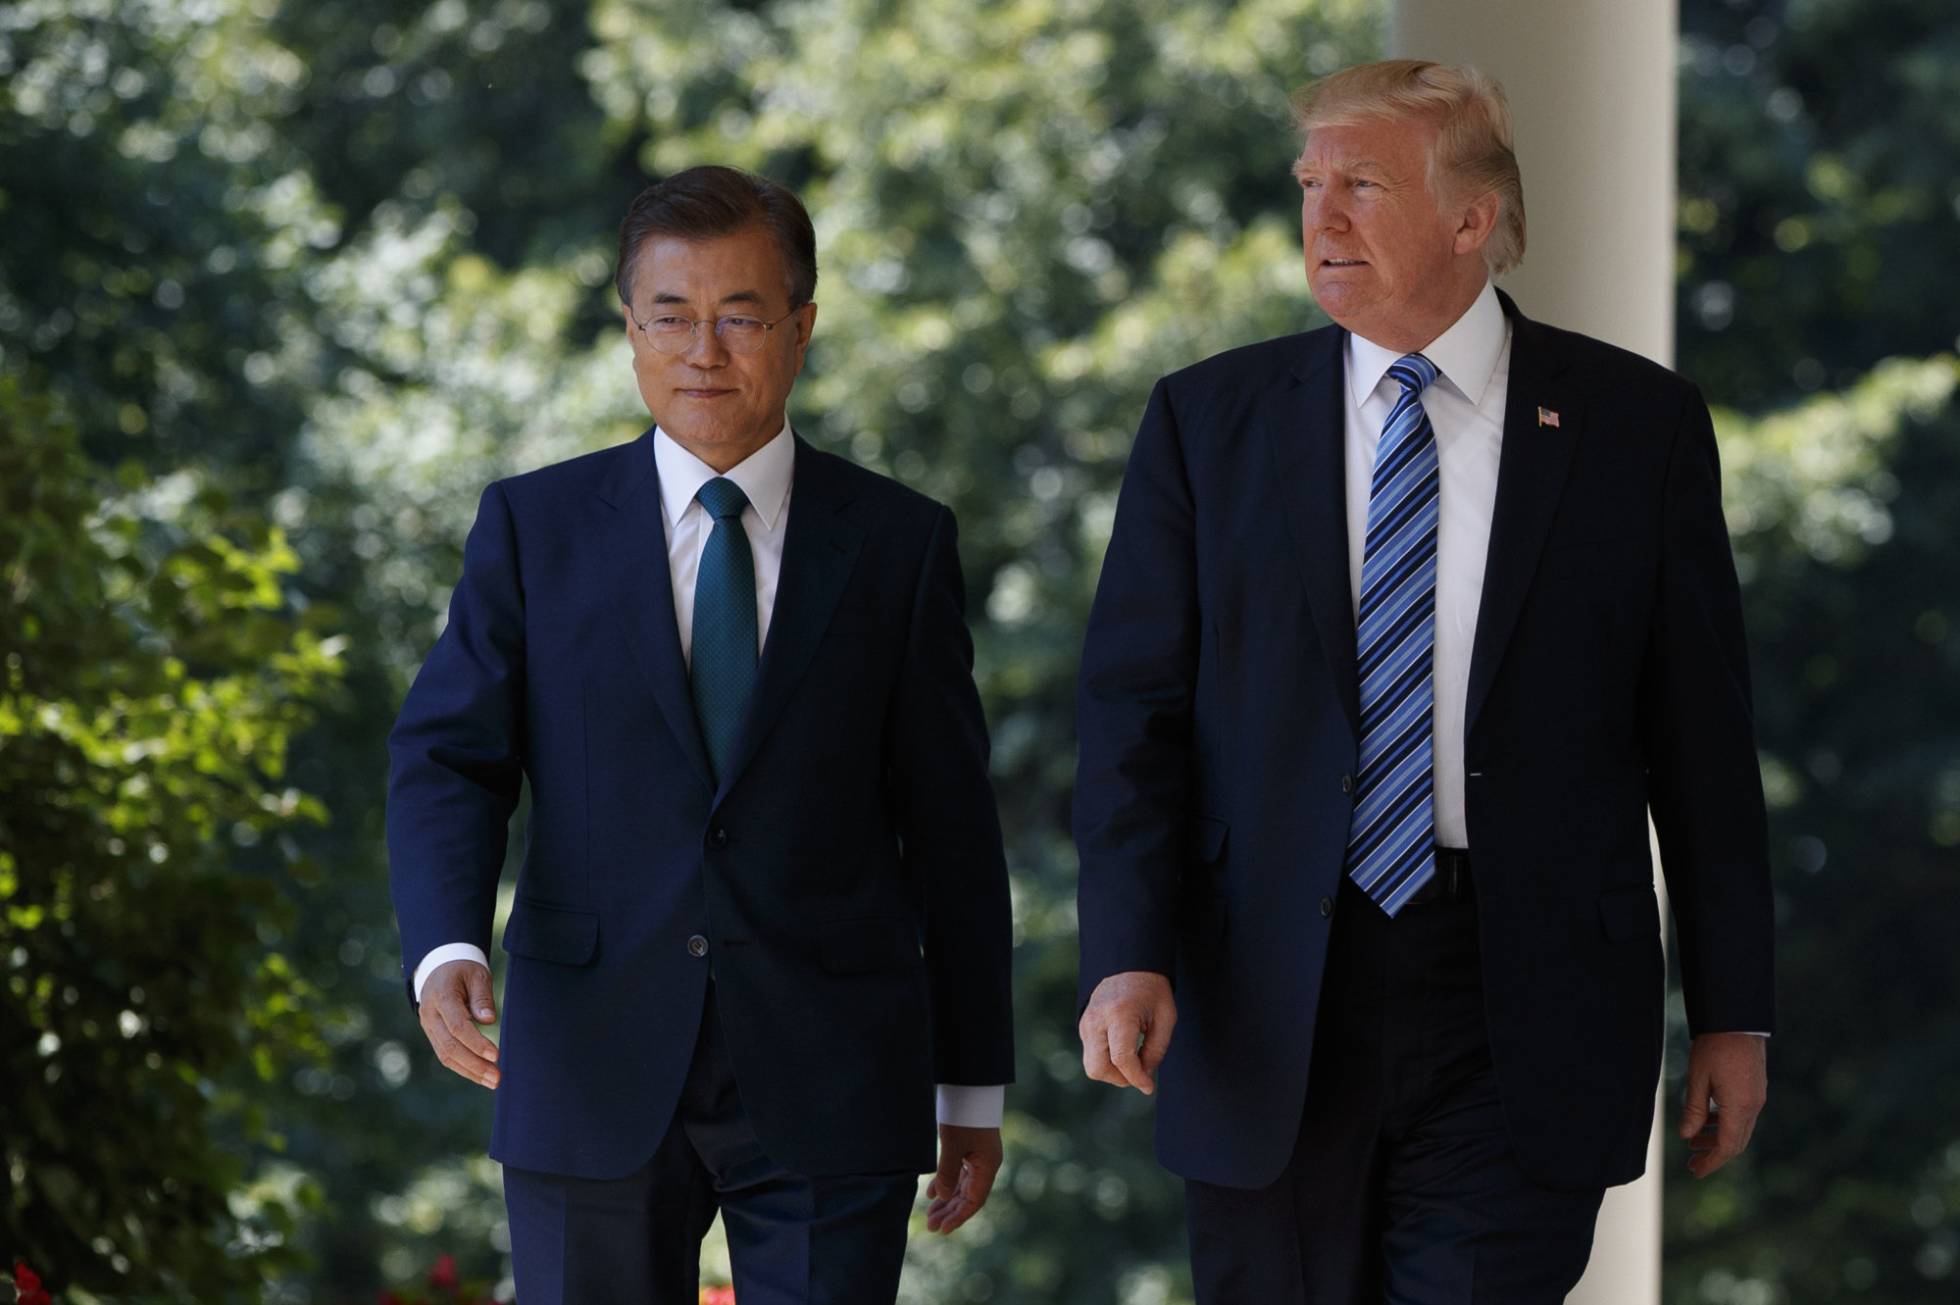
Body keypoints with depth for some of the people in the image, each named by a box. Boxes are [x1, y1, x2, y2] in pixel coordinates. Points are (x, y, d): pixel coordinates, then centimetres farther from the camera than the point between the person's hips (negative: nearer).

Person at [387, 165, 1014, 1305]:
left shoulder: (899, 543, 6)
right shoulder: (534, 527, 7)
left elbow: (952, 821, 7)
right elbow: (449, 760, 0)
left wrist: (975, 1088, 6)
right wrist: (447, 953, -20)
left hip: (828, 1082, 0)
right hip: (594, 1078, 0)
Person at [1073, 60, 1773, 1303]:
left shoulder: (1637, 422, 3)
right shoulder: (1208, 420, 6)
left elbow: (1701, 733, 4)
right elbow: (1135, 707, 3)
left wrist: (1733, 1014, 4)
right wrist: (1128, 956, -11)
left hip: (1522, 1026, -2)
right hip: (1270, 1023, 2)